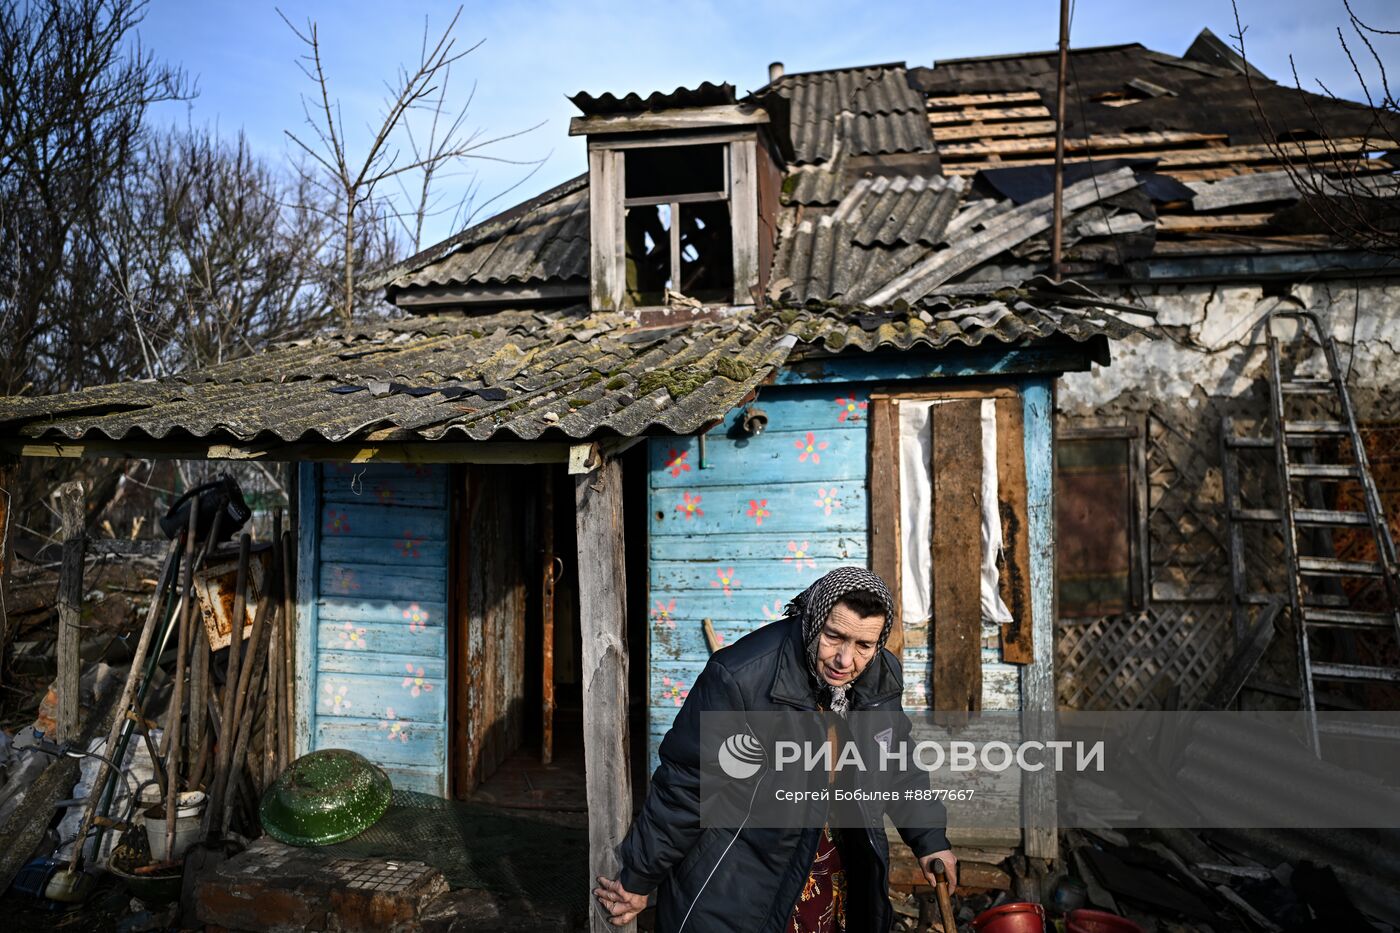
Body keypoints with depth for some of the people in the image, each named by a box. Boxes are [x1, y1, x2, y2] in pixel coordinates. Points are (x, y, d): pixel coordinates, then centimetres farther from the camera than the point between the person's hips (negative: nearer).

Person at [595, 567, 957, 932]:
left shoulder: (883, 677, -8)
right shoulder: (740, 678, -28)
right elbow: (686, 784, -20)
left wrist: (929, 838, 13)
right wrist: (639, 878, -12)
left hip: (833, 872, 6)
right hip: (736, 881, -5)